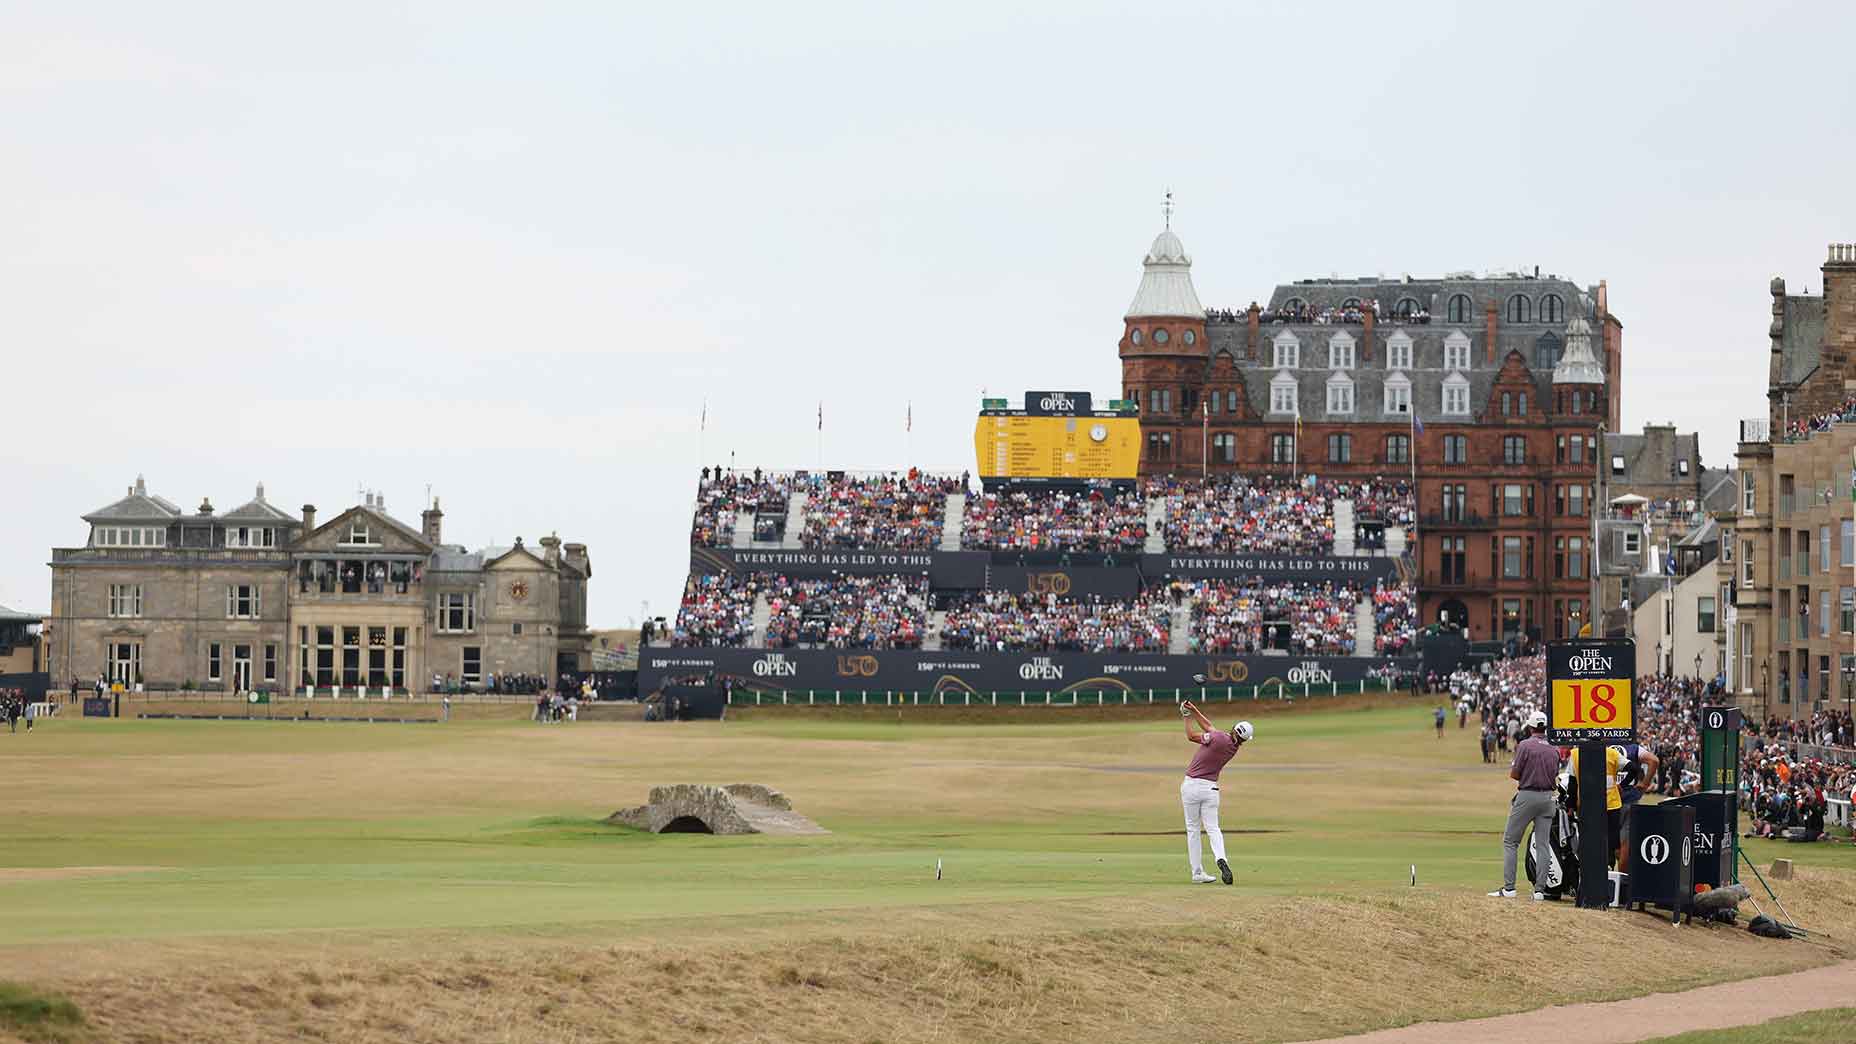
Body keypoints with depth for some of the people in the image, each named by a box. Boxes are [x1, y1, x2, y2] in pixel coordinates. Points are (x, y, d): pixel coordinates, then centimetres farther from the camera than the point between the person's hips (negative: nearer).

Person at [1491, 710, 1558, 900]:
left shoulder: (1525, 745, -9)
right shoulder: (1554, 749, 7)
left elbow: (1514, 774, -9)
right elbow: (1555, 776, 11)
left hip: (1527, 796, -5)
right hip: (1548, 796, 5)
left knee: (1510, 841, 4)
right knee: (1543, 844, 6)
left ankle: (1509, 887, -3)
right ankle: (1539, 889, 2)